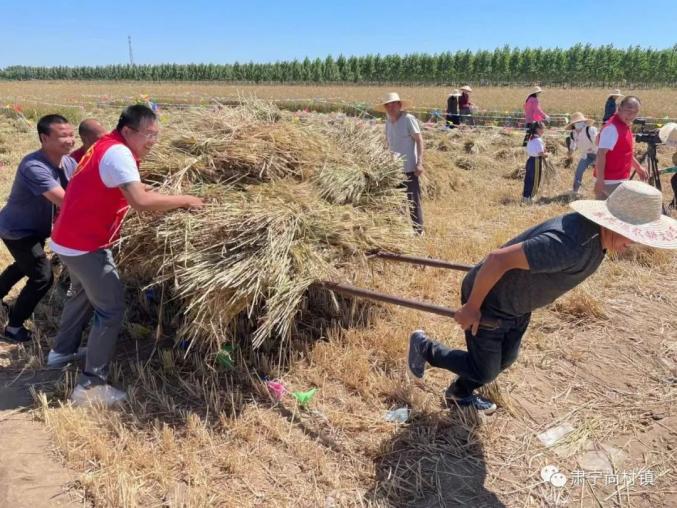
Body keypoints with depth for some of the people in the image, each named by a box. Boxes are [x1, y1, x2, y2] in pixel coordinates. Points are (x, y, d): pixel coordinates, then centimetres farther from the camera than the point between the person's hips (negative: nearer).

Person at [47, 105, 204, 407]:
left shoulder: (106, 146, 10)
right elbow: (140, 201, -33)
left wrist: (169, 202, 2)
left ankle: (61, 352, 46)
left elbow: (133, 191, 13)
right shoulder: (118, 153, -22)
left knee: (84, 294, 29)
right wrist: (183, 201, -22)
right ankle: (91, 386, 1)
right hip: (85, 244, -10)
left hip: (69, 239, 10)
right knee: (111, 308, -5)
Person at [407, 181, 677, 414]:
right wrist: (471, 307, -27)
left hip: (517, 304, 10)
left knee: (504, 360, 24)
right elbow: (498, 259, -37)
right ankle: (424, 347, 28)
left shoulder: (597, 232, -7)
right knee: (483, 372, 6)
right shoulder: (569, 245, -39)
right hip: (489, 301, -9)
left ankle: (460, 393, 49)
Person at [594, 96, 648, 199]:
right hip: (610, 182, -10)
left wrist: (638, 167, 29)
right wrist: (600, 180, -30)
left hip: (620, 180, 10)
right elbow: (601, 154, -26)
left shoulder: (625, 126, 12)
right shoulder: (612, 128, -20)